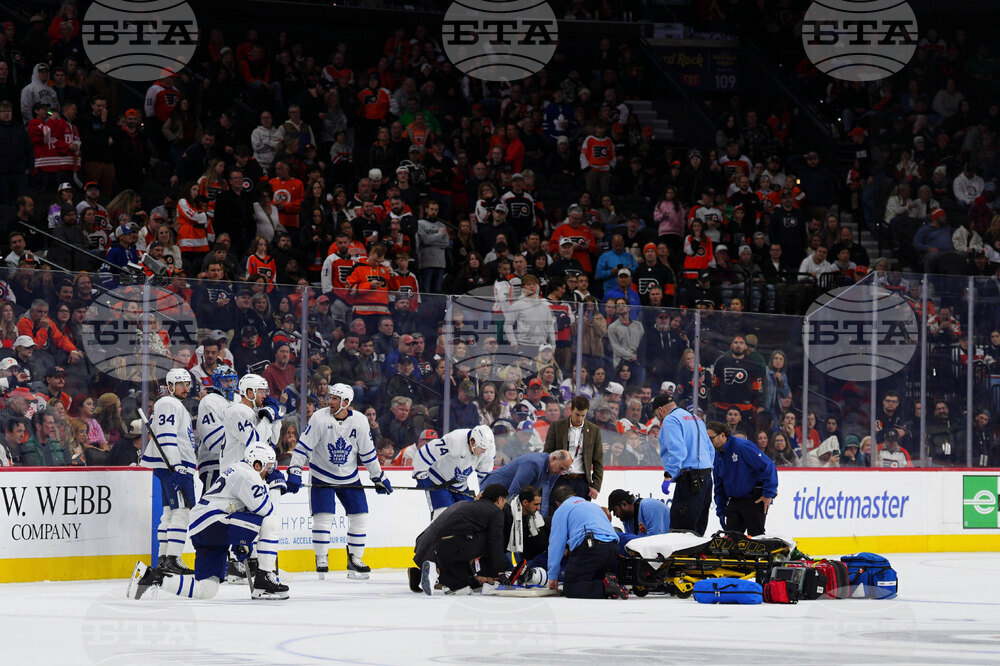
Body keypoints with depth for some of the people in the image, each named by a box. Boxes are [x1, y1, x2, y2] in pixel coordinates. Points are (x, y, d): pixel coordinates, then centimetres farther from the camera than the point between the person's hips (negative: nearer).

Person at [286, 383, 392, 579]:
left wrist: (379, 478, 5)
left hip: (349, 478, 3)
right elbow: (303, 446, -15)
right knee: (323, 517, -13)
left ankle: (355, 560, 12)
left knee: (360, 516, 0)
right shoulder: (320, 418, -16)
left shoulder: (360, 421, -8)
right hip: (322, 477, -3)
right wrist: (295, 472, -23)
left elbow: (368, 453, 2)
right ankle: (321, 560, 0)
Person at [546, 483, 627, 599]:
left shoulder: (561, 510, 14)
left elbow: (557, 544, 6)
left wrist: (552, 576, 10)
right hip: (613, 548, 7)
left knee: (569, 589, -5)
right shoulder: (594, 506, 35)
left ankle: (604, 588, -29)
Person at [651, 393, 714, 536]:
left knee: (680, 528, -13)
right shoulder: (696, 419, 23)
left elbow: (677, 450, -19)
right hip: (706, 478, 9)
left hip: (689, 481, -9)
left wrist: (668, 476, -20)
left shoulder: (670, 420, -5)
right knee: (697, 530, 11)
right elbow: (711, 451, 25)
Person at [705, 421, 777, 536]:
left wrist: (768, 493, -17)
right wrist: (721, 511, 14)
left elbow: (768, 466, -18)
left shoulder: (742, 446, -17)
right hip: (735, 500, 7)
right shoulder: (717, 456, 8)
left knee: (756, 536, -5)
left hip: (755, 500, -7)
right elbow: (719, 487, 19)